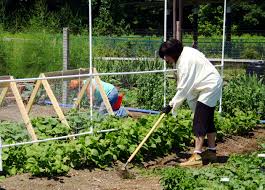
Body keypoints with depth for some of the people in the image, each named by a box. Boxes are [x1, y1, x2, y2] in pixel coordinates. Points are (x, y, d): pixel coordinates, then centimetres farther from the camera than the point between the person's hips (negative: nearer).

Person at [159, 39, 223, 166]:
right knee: (208, 120, 17)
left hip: (210, 88, -11)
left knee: (199, 121, -14)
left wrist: (171, 105, -22)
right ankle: (211, 151, 27)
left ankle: (197, 156, -16)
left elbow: (183, 88, -26)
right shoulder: (184, 53, 3)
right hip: (209, 86, 11)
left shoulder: (185, 62, -26)